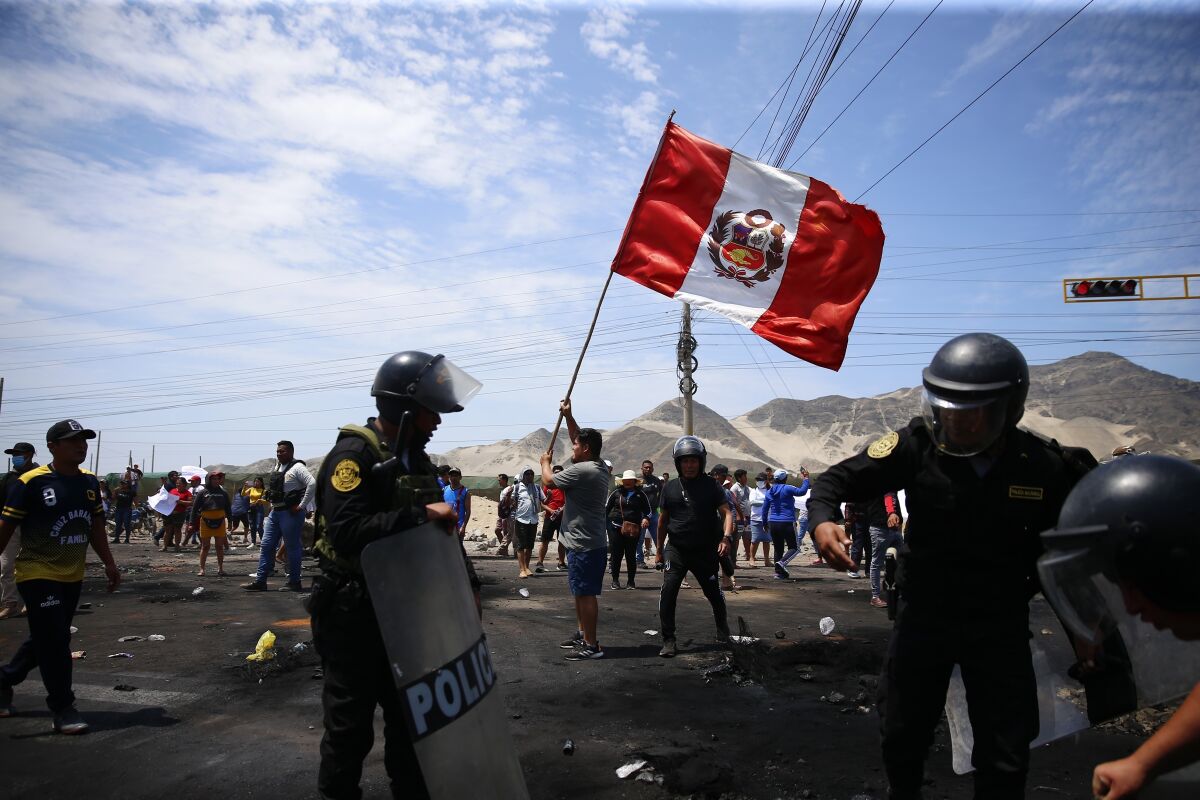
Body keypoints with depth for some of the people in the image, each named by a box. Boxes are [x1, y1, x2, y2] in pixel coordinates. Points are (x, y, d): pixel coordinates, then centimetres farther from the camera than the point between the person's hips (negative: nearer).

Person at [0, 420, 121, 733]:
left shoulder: (89, 481, 5)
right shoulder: (31, 482, -14)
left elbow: (95, 526, 14)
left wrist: (109, 563, 13)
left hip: (72, 577, 7)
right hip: (38, 576, -7)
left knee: (45, 640, 18)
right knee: (54, 643, -5)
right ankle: (63, 709, 7)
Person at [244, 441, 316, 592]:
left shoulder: (297, 467, -13)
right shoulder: (277, 466, 14)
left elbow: (312, 484, -27)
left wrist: (301, 506, -22)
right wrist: (272, 504, 16)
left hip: (290, 513, -9)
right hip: (275, 512, 9)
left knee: (292, 548, 0)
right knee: (266, 546, 8)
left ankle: (294, 582, 9)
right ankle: (260, 581, 13)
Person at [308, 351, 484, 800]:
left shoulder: (417, 460, 7)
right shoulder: (354, 453, -19)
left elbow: (440, 531, 12)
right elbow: (346, 531, -31)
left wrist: (468, 584, 3)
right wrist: (420, 515, -31)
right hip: (351, 615, -8)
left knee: (410, 712, 17)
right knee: (351, 724, 5)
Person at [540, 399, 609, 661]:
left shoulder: (580, 470, -20)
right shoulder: (600, 467, 8)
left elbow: (548, 480, -5)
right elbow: (581, 439, 23)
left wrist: (545, 461, 15)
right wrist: (568, 416, 20)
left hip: (584, 545, -10)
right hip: (588, 542, 10)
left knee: (586, 594, -5)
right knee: (580, 592, 19)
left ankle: (591, 645, 0)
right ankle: (583, 634, 30)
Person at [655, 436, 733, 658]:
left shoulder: (711, 486, -2)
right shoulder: (670, 487, 4)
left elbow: (726, 513, -6)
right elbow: (663, 520, 12)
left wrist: (726, 537, -24)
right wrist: (659, 551, 15)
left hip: (705, 551, 0)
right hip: (676, 550, 1)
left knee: (714, 593, 12)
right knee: (668, 592, -14)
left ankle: (723, 632, 38)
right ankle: (668, 640, -3)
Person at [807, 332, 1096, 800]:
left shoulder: (1045, 467, -17)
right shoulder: (918, 446, -18)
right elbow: (839, 479, -16)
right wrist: (822, 518, -34)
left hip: (1000, 626, 0)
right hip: (923, 615, 1)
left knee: (1005, 761, 11)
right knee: (901, 736, 18)